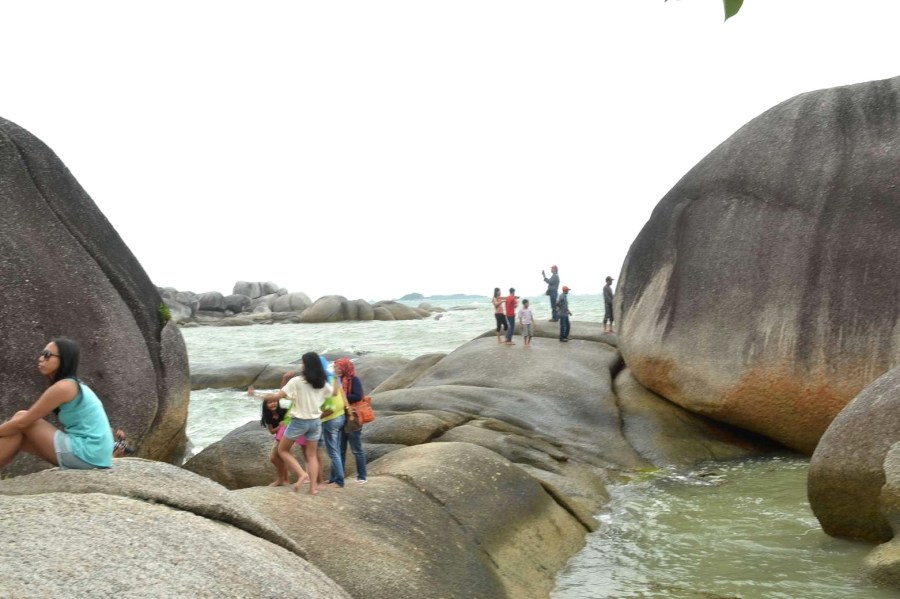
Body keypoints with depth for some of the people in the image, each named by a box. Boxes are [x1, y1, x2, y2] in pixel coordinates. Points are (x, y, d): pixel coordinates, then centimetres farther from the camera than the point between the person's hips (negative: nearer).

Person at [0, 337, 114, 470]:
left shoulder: (63, 387, -11)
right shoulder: (73, 385, 17)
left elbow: (22, 422, -8)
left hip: (86, 454, -9)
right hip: (94, 456, 9)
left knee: (20, 417, -2)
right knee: (17, 439, 13)